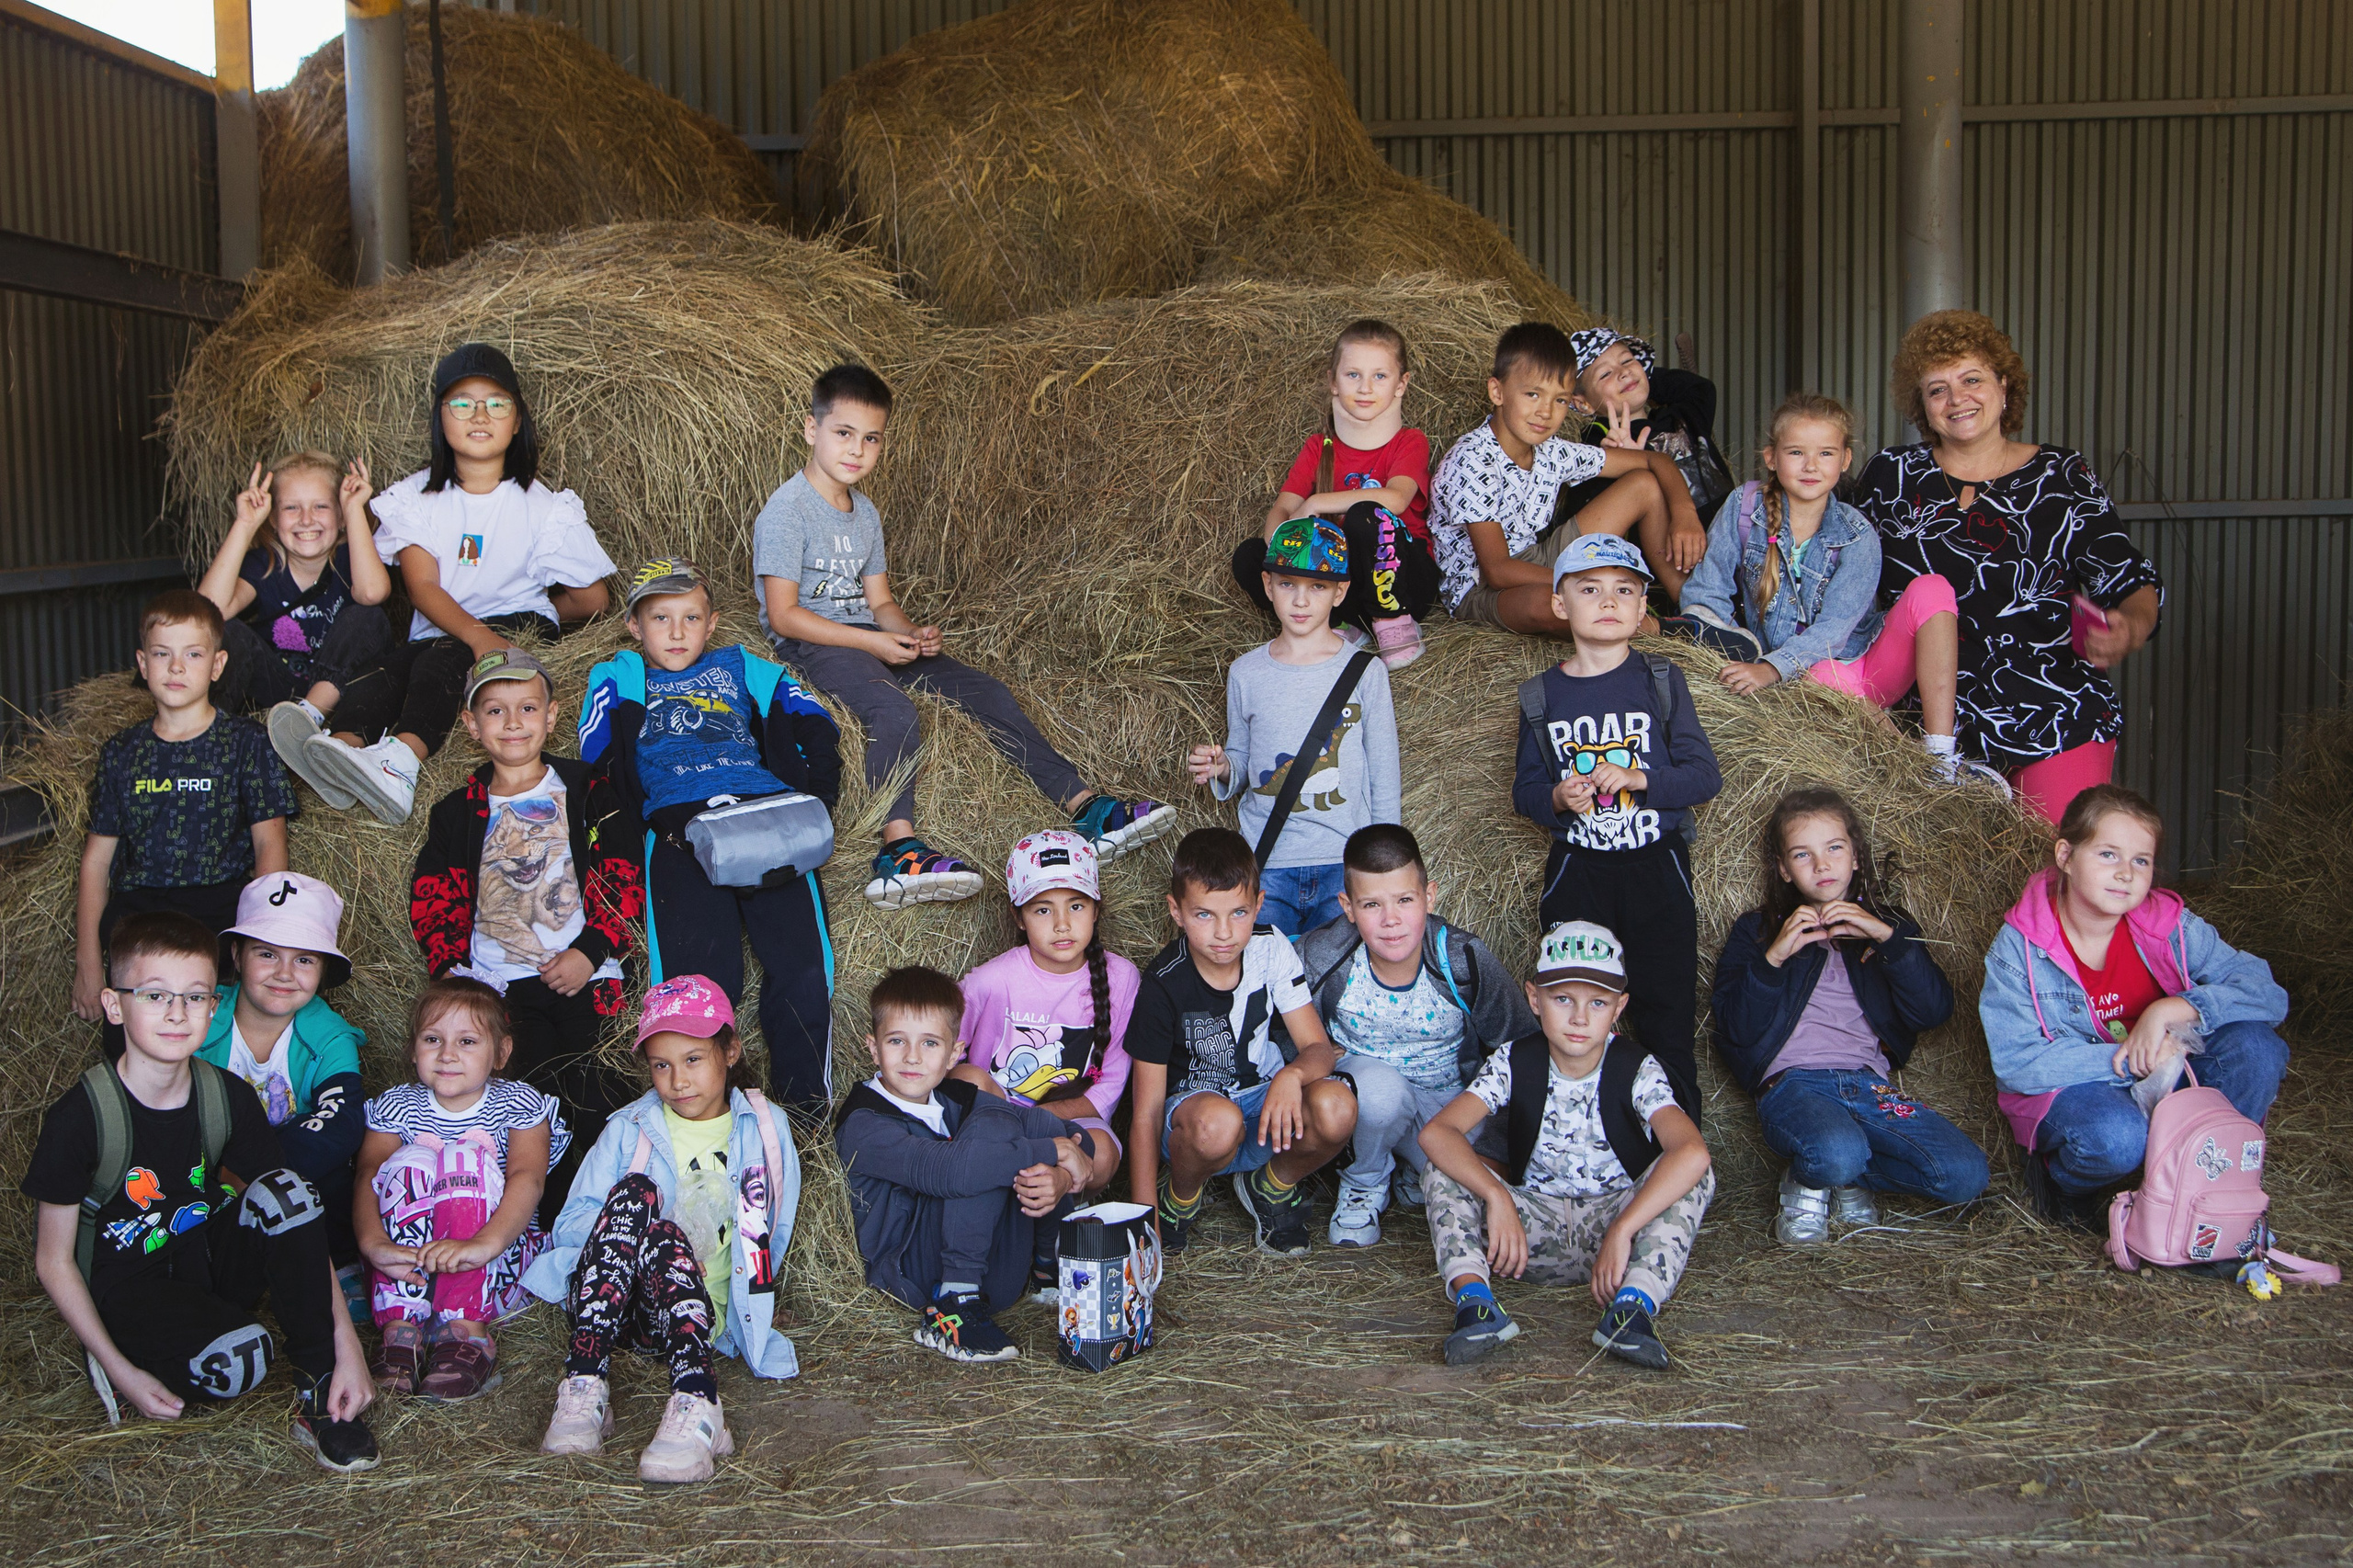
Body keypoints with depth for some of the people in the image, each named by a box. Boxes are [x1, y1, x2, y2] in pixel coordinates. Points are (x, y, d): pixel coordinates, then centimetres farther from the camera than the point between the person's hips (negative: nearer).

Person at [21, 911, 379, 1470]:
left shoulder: (228, 1098, -6)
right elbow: (54, 1261, -10)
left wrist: (346, 1342, -15)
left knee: (286, 1189, -26)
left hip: (211, 1266, 4)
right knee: (238, 1360, -34)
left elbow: (294, 1213, -6)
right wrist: (122, 1374, -16)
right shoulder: (81, 1116, -17)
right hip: (124, 1287, -4)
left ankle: (320, 1392, -17)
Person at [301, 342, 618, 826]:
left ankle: (402, 758, -62)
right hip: (438, 635, 3)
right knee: (392, 662, -31)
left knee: (443, 657, -35)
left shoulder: (542, 506, 3)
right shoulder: (417, 496, 7)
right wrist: (477, 634, -25)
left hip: (519, 624, -3)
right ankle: (346, 742, -59)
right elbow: (422, 586, -8)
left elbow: (593, 601, 6)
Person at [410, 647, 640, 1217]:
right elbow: (432, 903, 14)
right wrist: (458, 979, 0)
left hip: (581, 973, -1)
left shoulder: (587, 790, 14)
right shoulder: (458, 811, 18)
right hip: (497, 981, 1)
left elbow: (623, 878, 7)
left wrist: (590, 952, -6)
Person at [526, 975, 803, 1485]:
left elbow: (772, 1236, 14)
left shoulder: (766, 1130, 14)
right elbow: (571, 1223, 7)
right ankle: (584, 1388, -40)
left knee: (639, 1208, -33)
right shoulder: (628, 1130, 15)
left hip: (708, 1313, -1)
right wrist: (641, 1235, -11)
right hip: (613, 1306, 1)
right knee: (634, 1194, -29)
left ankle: (694, 1406, -51)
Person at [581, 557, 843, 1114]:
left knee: (803, 969, -21)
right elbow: (598, 765, 11)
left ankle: (806, 1110, -14)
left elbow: (815, 724, 22)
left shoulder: (738, 666, 32)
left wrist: (814, 801, 6)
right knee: (699, 974, -24)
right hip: (676, 824, -1)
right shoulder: (620, 677, 28)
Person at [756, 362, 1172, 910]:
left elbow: (878, 602, 16)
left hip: (870, 635, 8)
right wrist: (872, 642, -20)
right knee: (894, 710, -37)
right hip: (811, 643, -8)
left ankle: (1087, 806, -8)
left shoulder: (865, 512, 16)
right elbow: (783, 614, -16)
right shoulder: (787, 511, -10)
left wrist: (910, 633, -8)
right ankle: (900, 851, -52)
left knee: (986, 691, -5)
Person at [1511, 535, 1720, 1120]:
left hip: (1656, 865, -1)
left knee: (1664, 1007, 3)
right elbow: (1524, 789, 8)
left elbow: (1705, 776, -3)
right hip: (1576, 869, 1)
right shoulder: (1542, 697, 5)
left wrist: (1638, 777, -19)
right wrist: (1557, 798, -14)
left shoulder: (1660, 683, 0)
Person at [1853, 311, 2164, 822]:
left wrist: (2127, 630, -21)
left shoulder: (2061, 478, 5)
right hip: (1934, 720, 1)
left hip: (2056, 721, -1)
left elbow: (2133, 584, 1)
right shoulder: (1891, 477, 9)